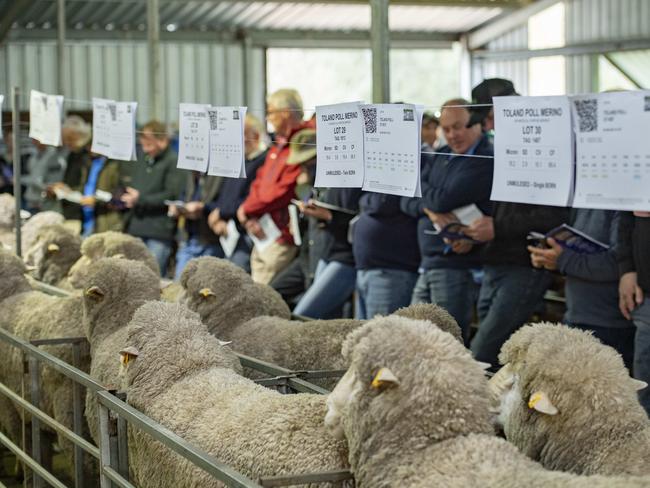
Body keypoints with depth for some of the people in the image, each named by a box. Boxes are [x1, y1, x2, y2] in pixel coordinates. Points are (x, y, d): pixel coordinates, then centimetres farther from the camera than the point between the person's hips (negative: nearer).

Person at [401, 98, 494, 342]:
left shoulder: (486, 161, -10)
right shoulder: (440, 157, 16)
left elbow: (444, 200, -17)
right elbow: (407, 201, 12)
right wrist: (429, 210, -11)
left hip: (457, 265, -8)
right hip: (428, 265, 8)